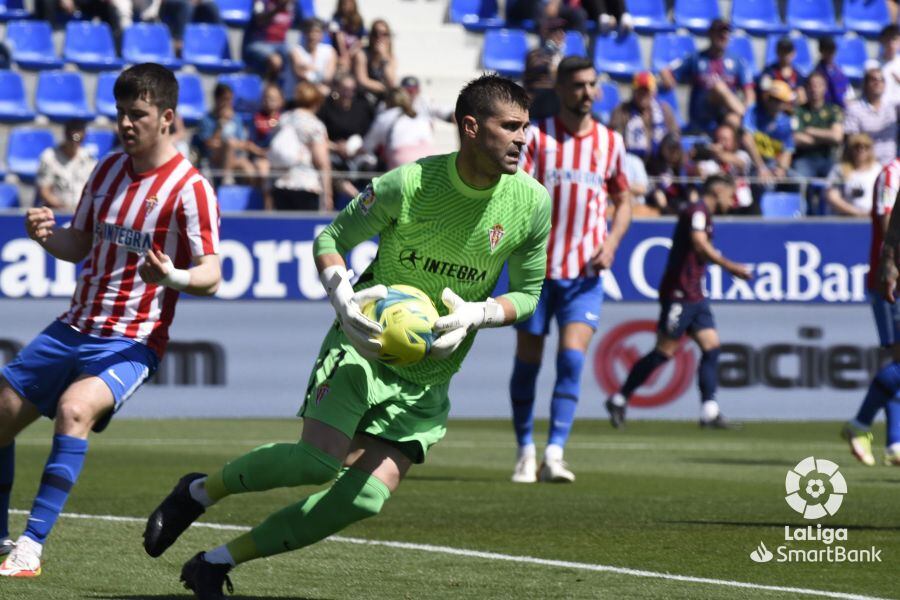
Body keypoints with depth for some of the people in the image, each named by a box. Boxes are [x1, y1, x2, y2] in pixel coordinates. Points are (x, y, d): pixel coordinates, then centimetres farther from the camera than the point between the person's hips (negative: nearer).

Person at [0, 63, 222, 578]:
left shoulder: (190, 189, -12)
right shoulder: (109, 168, 9)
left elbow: (211, 275, -16)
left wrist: (173, 277, -38)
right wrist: (47, 235, -4)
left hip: (132, 343, -7)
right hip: (74, 328, 7)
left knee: (74, 408, -33)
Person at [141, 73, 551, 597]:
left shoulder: (533, 204, -7)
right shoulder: (408, 184, -15)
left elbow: (528, 293, 5)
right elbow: (330, 240, -2)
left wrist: (476, 314, -16)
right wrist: (345, 298, -21)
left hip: (429, 375, 3)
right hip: (366, 343, -3)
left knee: (369, 496, -11)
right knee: (322, 458, -24)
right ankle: (201, 491, 5)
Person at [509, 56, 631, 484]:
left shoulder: (610, 143, 8)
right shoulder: (536, 136, -1)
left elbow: (623, 202, 18)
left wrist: (610, 243, 0)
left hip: (584, 273, 1)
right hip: (536, 269, -1)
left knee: (572, 359, -14)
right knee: (527, 362, 5)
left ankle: (554, 455, -16)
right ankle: (525, 451, 21)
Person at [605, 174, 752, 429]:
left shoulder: (703, 214, 19)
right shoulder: (697, 211, -11)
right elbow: (700, 245, -26)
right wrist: (730, 267, -30)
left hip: (694, 296, 10)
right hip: (679, 293, -10)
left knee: (711, 345, -1)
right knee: (665, 351, -6)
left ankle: (709, 411, -5)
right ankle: (619, 400, 4)